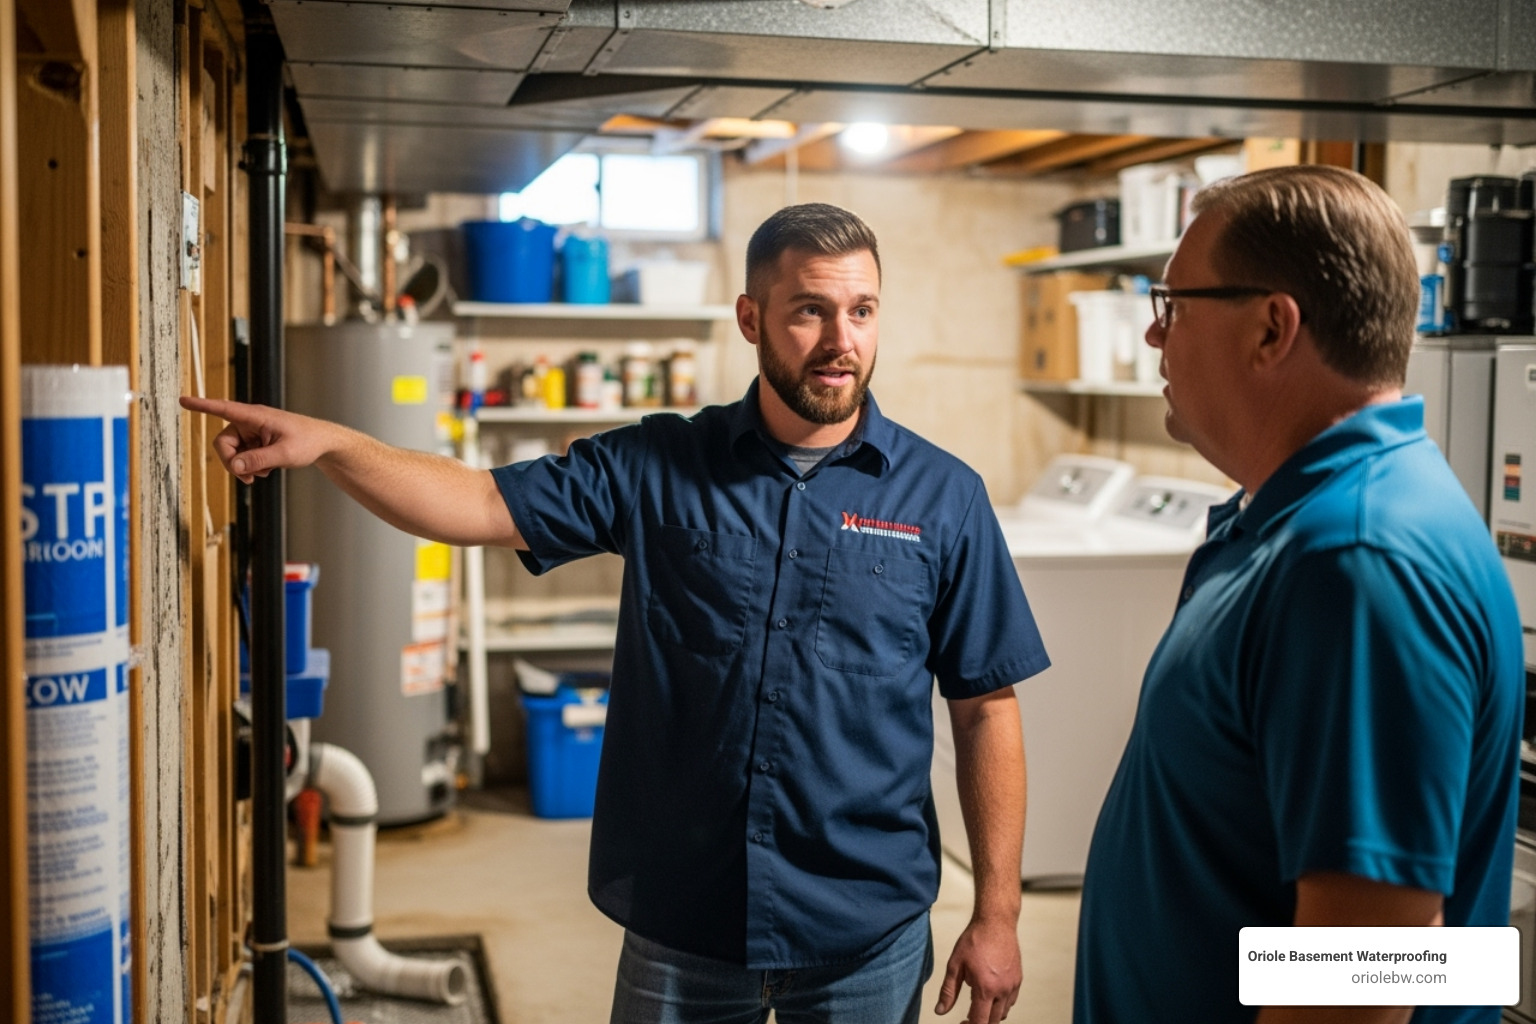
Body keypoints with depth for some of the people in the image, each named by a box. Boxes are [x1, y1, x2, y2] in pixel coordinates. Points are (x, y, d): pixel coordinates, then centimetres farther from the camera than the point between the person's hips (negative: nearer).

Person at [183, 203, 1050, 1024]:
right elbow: (485, 505, -7)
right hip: (681, 920, 1)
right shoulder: (658, 467, -2)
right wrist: (329, 443, -22)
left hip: (866, 939, 0)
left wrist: (998, 914, -3)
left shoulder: (944, 498, -4)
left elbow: (986, 711, -2)